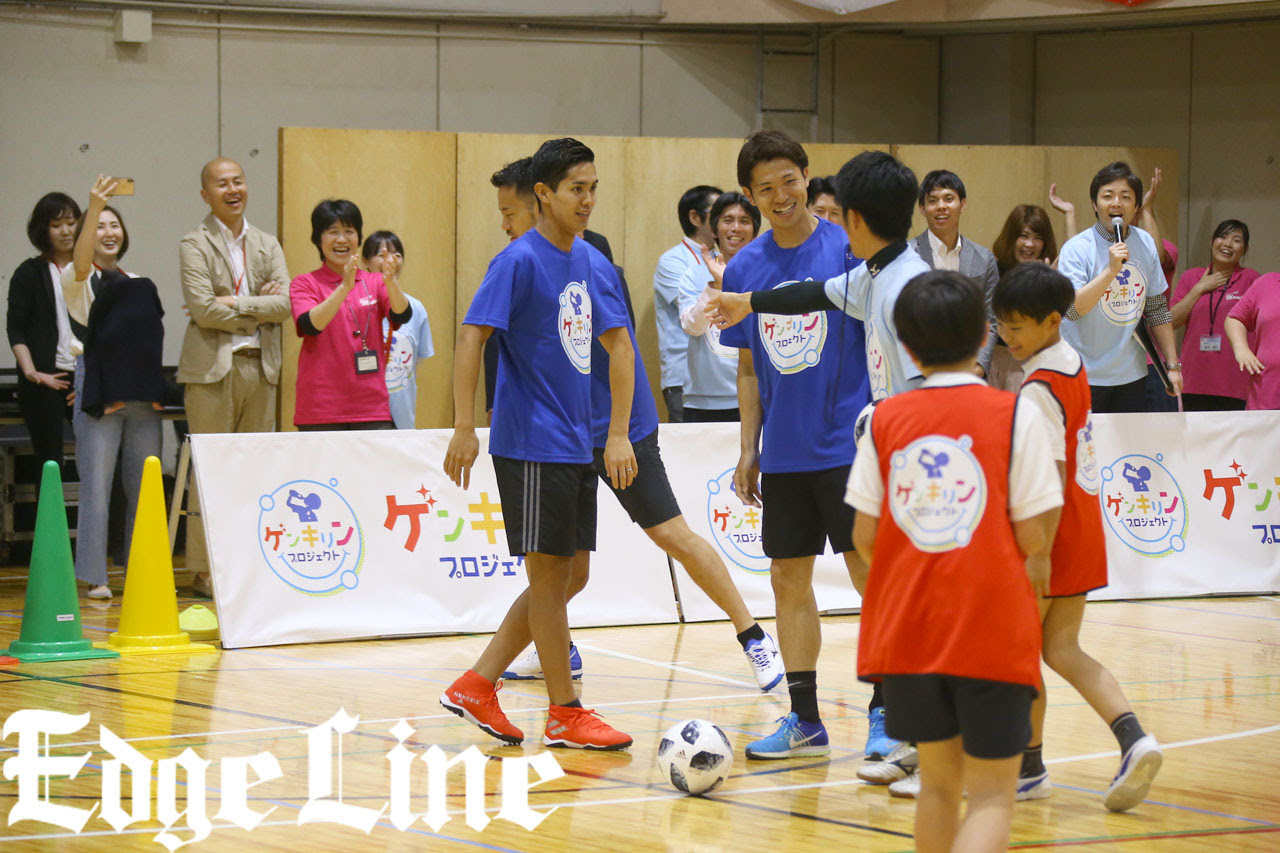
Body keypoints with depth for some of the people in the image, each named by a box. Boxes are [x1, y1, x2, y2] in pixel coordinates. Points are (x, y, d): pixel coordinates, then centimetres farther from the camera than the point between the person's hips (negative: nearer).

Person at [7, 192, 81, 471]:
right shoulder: (29, 273, 7)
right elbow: (16, 330, 2)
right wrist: (31, 372, -12)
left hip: (87, 376, 2)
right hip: (46, 378, -2)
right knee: (49, 460, -2)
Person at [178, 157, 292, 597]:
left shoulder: (267, 245, 15)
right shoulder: (195, 246, 0)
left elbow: (285, 303, 1)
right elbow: (203, 309, -13)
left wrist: (234, 304, -10)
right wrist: (258, 308, -5)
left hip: (260, 366, 5)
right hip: (212, 368, -5)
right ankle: (204, 572, -3)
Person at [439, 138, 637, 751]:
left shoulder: (590, 262, 10)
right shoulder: (519, 261, -12)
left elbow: (617, 344, 14)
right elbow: (471, 336, -16)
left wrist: (618, 436, 6)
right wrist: (464, 429, -22)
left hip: (577, 445, 8)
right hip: (530, 442, -8)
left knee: (568, 576, 10)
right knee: (551, 573, -2)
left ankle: (476, 687, 16)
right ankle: (565, 713, 6)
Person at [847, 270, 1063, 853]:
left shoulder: (885, 421, 2)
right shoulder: (1015, 416, -6)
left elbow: (864, 536, 2)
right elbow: (1032, 536, -10)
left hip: (907, 629, 4)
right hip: (993, 630, -3)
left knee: (938, 779, 18)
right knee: (992, 794, 0)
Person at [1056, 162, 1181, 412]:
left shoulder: (1145, 244, 6)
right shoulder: (1077, 248, -11)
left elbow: (1157, 310, 13)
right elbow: (1072, 309, -24)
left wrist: (1172, 364, 12)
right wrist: (1111, 270, -30)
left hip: (1132, 374, 5)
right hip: (1086, 377, -5)